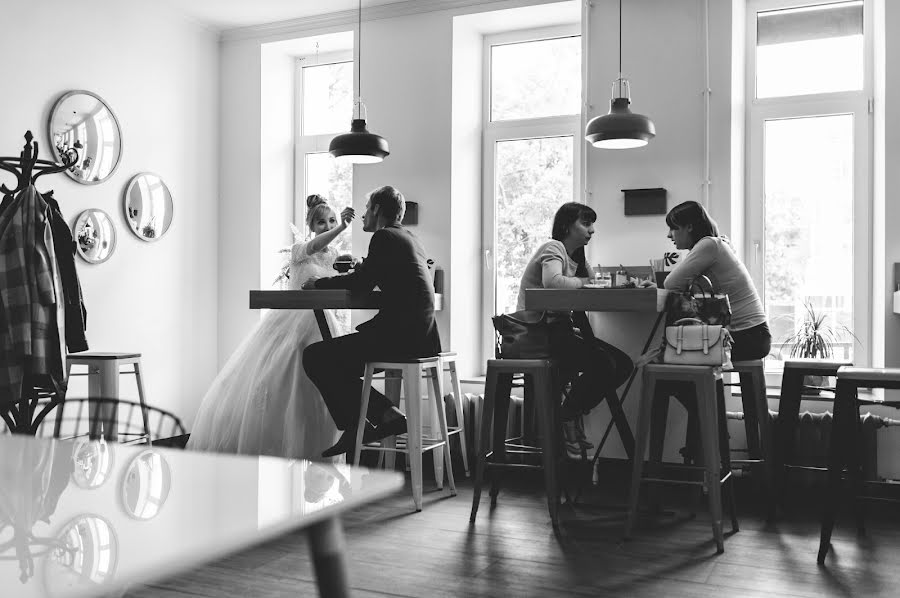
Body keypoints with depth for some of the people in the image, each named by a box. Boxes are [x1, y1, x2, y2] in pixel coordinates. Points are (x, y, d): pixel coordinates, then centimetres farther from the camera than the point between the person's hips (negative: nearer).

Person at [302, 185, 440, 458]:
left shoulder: (384, 237, -7)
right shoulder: (409, 238, 20)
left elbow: (360, 284, -10)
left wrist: (319, 283, 4)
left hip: (401, 335, -10)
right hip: (420, 335, 10)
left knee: (314, 356, -6)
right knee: (337, 360, 22)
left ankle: (357, 426, -2)